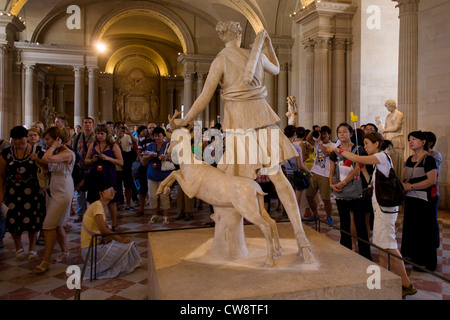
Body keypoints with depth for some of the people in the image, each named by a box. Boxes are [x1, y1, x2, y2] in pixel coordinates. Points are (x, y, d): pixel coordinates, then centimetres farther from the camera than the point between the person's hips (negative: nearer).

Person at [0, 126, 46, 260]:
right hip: (13, 192, 2)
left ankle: (32, 248, 20)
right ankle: (19, 248, 25)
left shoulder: (37, 151, -3)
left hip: (32, 191, -1)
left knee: (33, 219, 0)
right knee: (14, 219, 2)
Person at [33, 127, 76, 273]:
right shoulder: (56, 152, 11)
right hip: (53, 191, 9)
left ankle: (46, 261, -1)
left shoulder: (67, 153, -17)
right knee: (56, 225, 13)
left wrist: (53, 147, -18)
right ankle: (65, 252, 28)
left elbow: (46, 159, -32)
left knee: (49, 225, -8)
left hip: (63, 192, -9)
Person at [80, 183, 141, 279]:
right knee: (126, 245, -16)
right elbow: (102, 229, -26)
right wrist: (120, 239, -23)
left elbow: (105, 227, 14)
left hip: (98, 243, 10)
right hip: (90, 249, -10)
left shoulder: (103, 206, 14)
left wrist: (109, 236, -7)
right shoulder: (97, 205, -17)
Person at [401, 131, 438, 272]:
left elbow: (432, 180, -20)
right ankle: (413, 256, 27)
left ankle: (426, 262, 10)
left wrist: (411, 186, -21)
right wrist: (402, 185, 3)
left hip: (423, 199, -8)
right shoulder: (409, 159, 14)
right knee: (410, 228, 13)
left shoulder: (428, 159, -10)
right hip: (410, 199, 8)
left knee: (424, 230, -1)